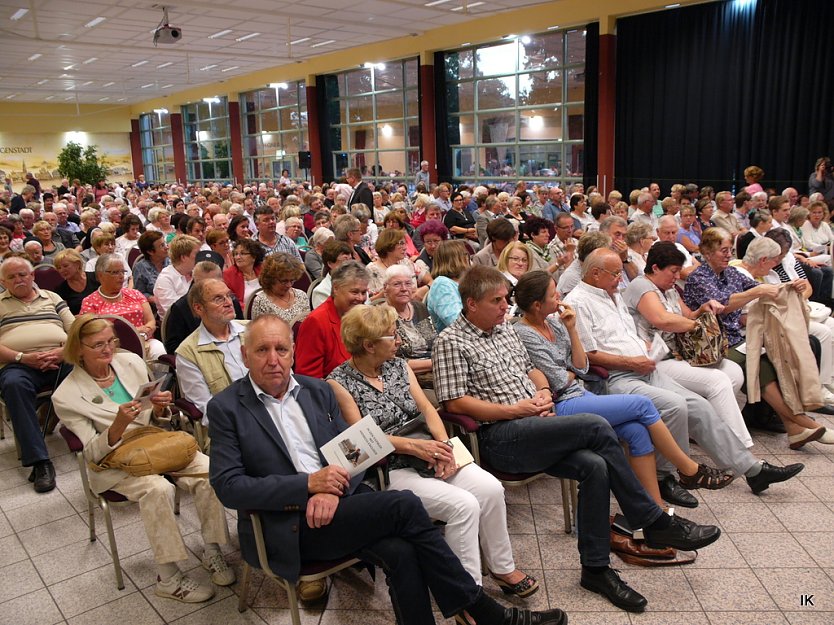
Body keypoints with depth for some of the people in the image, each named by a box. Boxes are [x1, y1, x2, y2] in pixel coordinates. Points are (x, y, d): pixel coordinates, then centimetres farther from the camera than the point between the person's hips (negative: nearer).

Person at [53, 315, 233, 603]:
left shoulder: (131, 361, 3)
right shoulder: (66, 396, -7)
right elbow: (92, 453, -9)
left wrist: (159, 409, -12)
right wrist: (119, 425, -27)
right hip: (113, 462, -4)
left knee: (208, 471, -24)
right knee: (158, 488, -34)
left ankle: (212, 552, -8)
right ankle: (168, 578, -19)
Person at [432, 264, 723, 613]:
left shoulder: (504, 329, 19)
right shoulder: (451, 342, -5)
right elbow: (454, 402, -14)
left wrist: (544, 391, 5)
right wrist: (516, 409, -15)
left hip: (534, 429, 7)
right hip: (498, 437, -7)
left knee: (594, 466, -20)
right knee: (596, 427, -22)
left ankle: (595, 568, -4)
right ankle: (655, 523, -7)